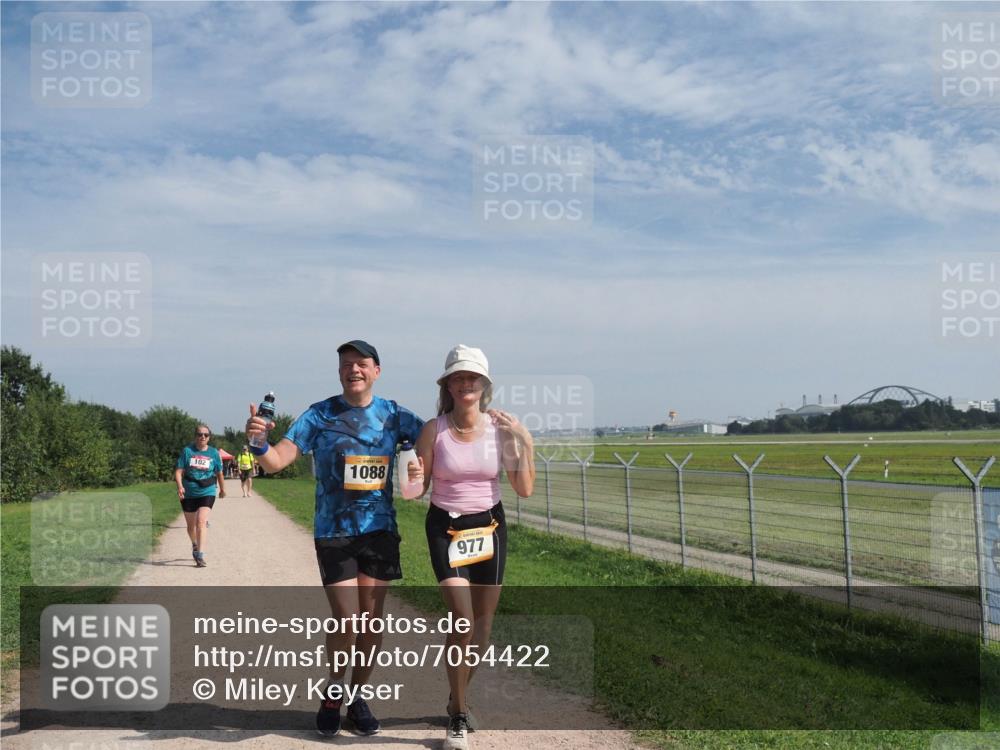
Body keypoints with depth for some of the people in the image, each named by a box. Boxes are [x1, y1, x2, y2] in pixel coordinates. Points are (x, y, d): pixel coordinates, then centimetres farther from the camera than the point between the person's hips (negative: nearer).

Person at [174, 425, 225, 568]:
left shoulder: (214, 453, 2)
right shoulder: (187, 451, -1)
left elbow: (219, 473, 14)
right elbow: (179, 471, -5)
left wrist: (222, 489, 23)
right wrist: (180, 486, -21)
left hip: (207, 493, -2)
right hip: (188, 494, 2)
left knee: (201, 521, -19)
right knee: (191, 525, 15)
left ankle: (200, 555, -21)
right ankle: (195, 545, 44)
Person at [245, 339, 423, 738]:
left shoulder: (393, 415, 2)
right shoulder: (319, 415, -5)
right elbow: (276, 461, -11)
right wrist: (258, 441, -33)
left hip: (380, 529, 3)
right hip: (333, 532, -2)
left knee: (372, 618, 6)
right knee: (347, 620, -6)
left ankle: (357, 697, 25)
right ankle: (333, 692, 21)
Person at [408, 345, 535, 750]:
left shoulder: (501, 427, -7)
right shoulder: (434, 429, -10)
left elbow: (525, 490, -7)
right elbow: (421, 488, -4)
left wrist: (526, 443, -17)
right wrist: (414, 478, -26)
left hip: (489, 526, 3)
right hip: (445, 527, -2)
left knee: (483, 624, 9)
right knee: (463, 620, -13)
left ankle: (459, 696, 34)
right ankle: (458, 715, 4)